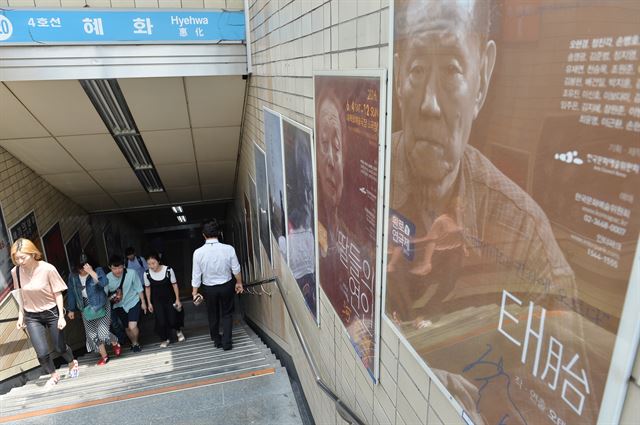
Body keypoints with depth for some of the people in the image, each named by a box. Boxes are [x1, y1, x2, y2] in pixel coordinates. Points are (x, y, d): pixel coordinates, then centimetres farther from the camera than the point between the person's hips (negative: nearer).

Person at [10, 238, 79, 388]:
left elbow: (58, 293, -12)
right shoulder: (16, 271, -12)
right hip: (32, 317, 2)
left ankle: (72, 363, 44)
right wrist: (21, 315, 8)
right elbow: (21, 295, 5)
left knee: (59, 348, 10)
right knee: (42, 353, -4)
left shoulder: (48, 269, -22)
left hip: (52, 313, -2)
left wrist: (61, 316, -13)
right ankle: (53, 375, 26)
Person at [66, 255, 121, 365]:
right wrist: (71, 310, 7)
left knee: (103, 333, -11)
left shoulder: (97, 271, -12)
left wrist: (91, 271, -33)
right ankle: (104, 356, 19)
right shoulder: (73, 276, -1)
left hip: (101, 306, -4)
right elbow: (71, 293, 7)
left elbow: (104, 282, -30)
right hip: (85, 309, 4)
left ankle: (115, 344, 21)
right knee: (92, 335, 3)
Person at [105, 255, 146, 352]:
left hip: (133, 302, -3)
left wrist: (143, 302, -2)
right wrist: (111, 298, -29)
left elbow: (139, 288, -10)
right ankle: (134, 343, 46)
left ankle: (136, 343, 14)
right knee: (127, 327, 17)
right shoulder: (107, 278, -20)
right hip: (119, 305, 3)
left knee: (132, 326, -17)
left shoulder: (131, 273, -24)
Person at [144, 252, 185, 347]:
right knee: (161, 321, -5)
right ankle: (165, 339, 22)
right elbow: (147, 288, 2)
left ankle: (178, 331, 33)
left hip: (170, 298, -1)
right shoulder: (147, 274, -13)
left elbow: (174, 284, -8)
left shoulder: (168, 270, -19)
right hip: (157, 300, 1)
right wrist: (149, 303, 4)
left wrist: (177, 299, -5)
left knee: (172, 320, -2)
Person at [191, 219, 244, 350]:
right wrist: (239, 283, 10)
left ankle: (217, 340, 38)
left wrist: (195, 292, 4)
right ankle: (226, 343, 16)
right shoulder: (228, 249, -20)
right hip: (226, 286, -1)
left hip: (208, 288, 1)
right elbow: (236, 269, -8)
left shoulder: (198, 252, -19)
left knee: (213, 315, 21)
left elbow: (196, 275, -10)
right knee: (227, 314, 17)